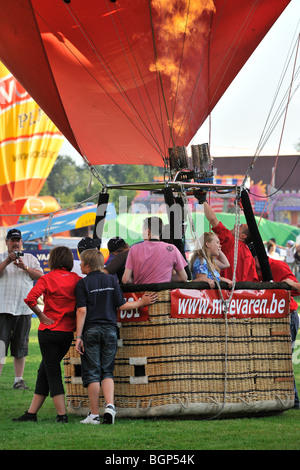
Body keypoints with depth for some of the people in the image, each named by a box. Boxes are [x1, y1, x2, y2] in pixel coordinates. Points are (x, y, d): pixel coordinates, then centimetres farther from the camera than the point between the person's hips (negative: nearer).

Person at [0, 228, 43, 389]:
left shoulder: (30, 258, 14)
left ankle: (19, 379, 11)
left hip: (24, 309, 2)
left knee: (20, 347, 6)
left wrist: (24, 267, -11)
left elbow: (40, 275, 3)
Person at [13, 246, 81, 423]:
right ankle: (31, 413, 18)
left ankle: (62, 414, -4)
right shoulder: (76, 279, 3)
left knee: (52, 373, 2)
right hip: (68, 332, 4)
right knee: (44, 371, 14)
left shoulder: (47, 279, -8)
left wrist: (42, 316, -8)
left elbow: (30, 298, -21)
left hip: (49, 330, -4)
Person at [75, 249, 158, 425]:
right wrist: (141, 303, 17)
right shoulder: (112, 280, 6)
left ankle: (95, 415, 2)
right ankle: (110, 405, -12)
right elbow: (121, 305, 2)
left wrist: (78, 336, -8)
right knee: (107, 371, 10)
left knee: (92, 372, 2)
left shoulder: (83, 283, -3)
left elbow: (82, 311, -9)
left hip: (91, 331, -3)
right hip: (110, 330, 3)